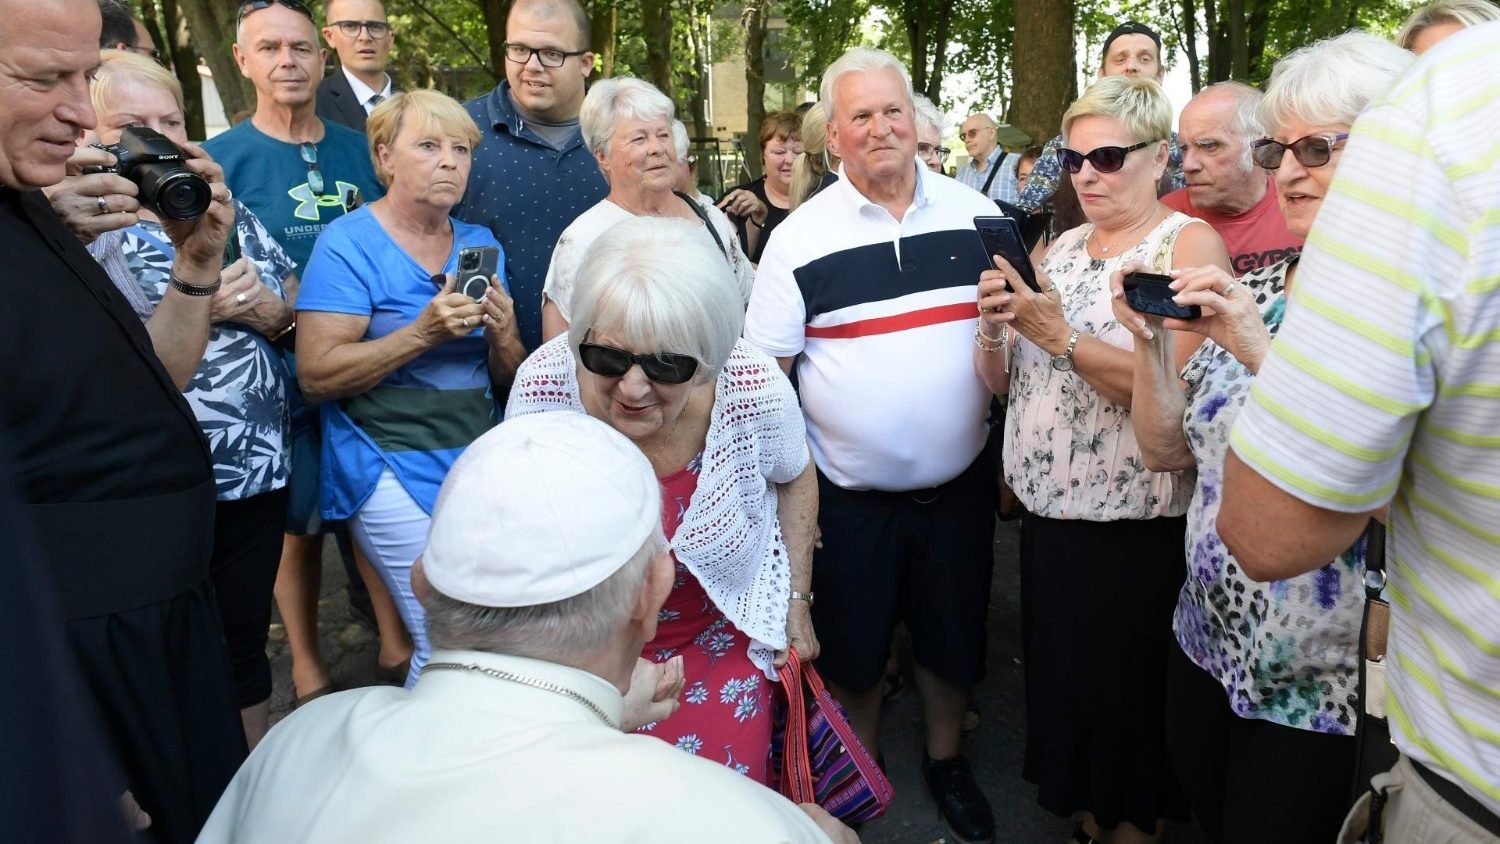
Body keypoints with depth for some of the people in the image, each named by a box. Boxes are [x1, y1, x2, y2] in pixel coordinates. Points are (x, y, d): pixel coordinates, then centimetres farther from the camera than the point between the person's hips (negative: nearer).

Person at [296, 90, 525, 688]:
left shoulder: (481, 245, 11)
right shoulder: (349, 244, -5)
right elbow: (316, 375, -13)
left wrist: (502, 334, -9)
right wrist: (423, 333, -22)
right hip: (394, 469, -5)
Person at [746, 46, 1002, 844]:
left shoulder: (976, 215, -1)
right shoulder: (801, 238, -8)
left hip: (960, 485, 2)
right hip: (849, 497, -2)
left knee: (953, 638, 18)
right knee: (853, 651, 14)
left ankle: (945, 759, 44)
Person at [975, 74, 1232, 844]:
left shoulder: (1190, 244, -9)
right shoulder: (1059, 247, 9)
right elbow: (1000, 381, 8)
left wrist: (1060, 336, -27)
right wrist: (994, 326, -12)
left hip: (1137, 529, -6)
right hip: (1048, 514, 6)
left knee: (1128, 699, 9)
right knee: (1062, 684, 18)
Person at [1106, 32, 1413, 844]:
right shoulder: (1250, 289, 3)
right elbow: (1167, 450, 4)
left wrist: (1264, 353, -31)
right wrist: (1149, 342, -11)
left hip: (1325, 687, -5)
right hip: (1206, 645, 6)